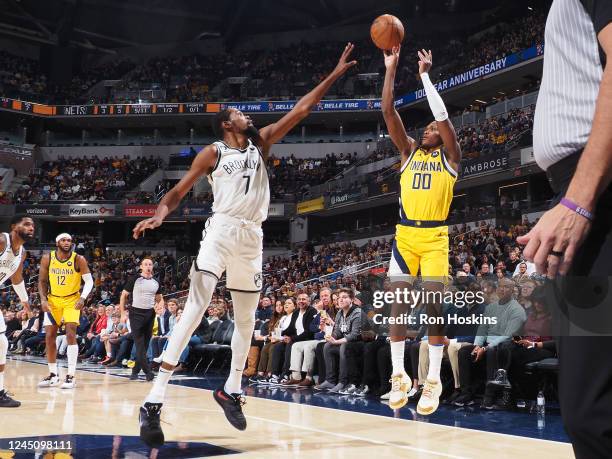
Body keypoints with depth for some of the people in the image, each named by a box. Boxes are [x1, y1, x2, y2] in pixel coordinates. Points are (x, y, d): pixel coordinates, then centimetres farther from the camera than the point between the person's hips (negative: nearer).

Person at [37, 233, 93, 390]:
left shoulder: (78, 259, -14)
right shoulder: (47, 258, -8)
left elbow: (89, 280, -11)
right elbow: (42, 281, 2)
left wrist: (83, 298, -25)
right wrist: (43, 299, -11)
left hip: (72, 300, -3)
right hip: (53, 300, 3)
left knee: (71, 335, -14)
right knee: (49, 337, 2)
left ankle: (71, 376, -10)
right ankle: (53, 375, 15)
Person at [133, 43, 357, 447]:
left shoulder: (260, 143, 15)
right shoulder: (213, 152, 4)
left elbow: (300, 110, 12)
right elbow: (179, 191, 4)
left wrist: (335, 75, 9)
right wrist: (160, 213, -18)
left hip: (252, 236, 5)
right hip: (221, 230, -5)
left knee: (247, 318, 11)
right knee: (196, 307, -17)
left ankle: (231, 390, 29)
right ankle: (154, 401, -21)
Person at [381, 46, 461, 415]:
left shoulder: (450, 156, 7)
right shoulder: (410, 151, 15)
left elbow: (442, 115, -7)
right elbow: (388, 112, 7)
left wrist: (426, 75, -2)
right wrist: (391, 70, 1)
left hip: (435, 237, -3)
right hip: (405, 235, 3)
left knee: (434, 304, -8)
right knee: (399, 303, -1)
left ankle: (434, 380, -2)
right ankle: (400, 376, 8)